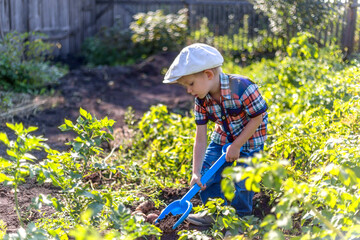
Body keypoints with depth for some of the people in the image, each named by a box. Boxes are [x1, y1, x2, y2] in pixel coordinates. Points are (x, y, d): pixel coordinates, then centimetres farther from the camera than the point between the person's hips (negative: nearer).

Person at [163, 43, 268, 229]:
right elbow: (200, 137, -14)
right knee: (206, 175, 0)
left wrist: (236, 146, -19)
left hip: (249, 139, -5)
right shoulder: (201, 100, -15)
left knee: (240, 181, -5)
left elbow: (257, 118, -22)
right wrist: (196, 172, -19)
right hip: (222, 138, 5)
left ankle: (240, 218, 21)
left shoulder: (241, 87, -33)